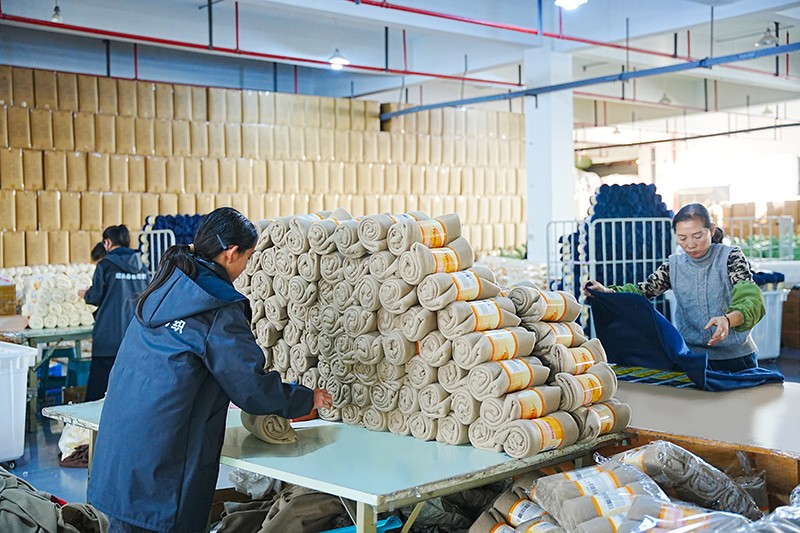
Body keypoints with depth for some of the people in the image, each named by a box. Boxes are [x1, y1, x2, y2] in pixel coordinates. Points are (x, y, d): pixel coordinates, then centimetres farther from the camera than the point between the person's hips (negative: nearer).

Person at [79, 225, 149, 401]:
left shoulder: (105, 265, -6)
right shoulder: (141, 266, 6)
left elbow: (96, 297, -5)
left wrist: (85, 294, 17)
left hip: (110, 335, -4)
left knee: (98, 385, 1)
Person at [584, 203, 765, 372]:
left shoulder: (730, 256, -8)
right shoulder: (674, 265, 4)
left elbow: (750, 300, -21)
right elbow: (643, 290, -2)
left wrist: (727, 320, -43)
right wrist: (607, 292, -21)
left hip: (735, 357, -2)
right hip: (691, 358, 2)